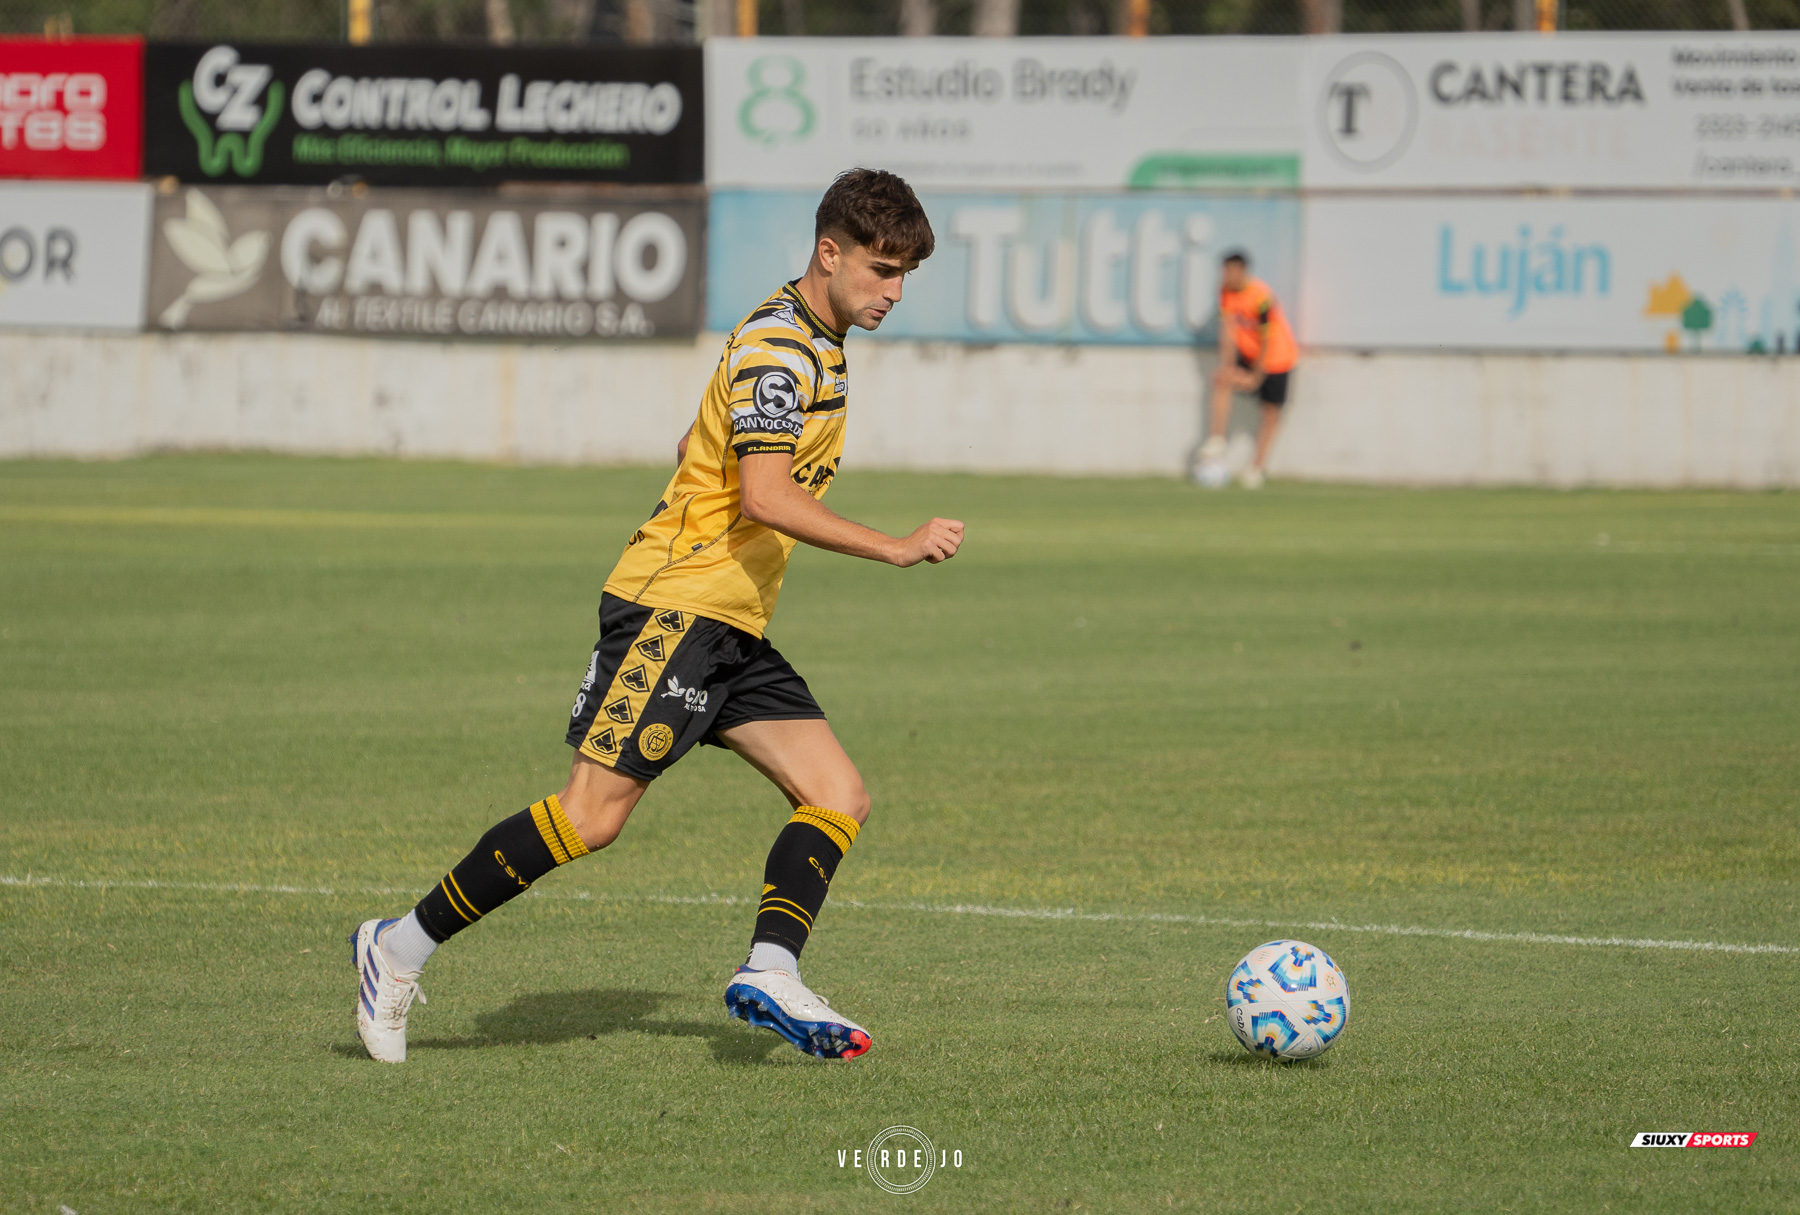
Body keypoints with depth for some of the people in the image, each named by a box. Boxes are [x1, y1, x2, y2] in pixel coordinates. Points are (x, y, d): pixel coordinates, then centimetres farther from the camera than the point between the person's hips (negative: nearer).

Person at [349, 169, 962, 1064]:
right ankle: (402, 948, -6)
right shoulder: (779, 346, -14)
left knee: (839, 798, -2)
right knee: (593, 813, -15)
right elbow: (765, 495, -27)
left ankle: (769, 974, -14)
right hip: (674, 603, -10)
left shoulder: (814, 346, 17)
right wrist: (895, 549, -27)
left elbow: (693, 451, 28)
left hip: (731, 625, 10)